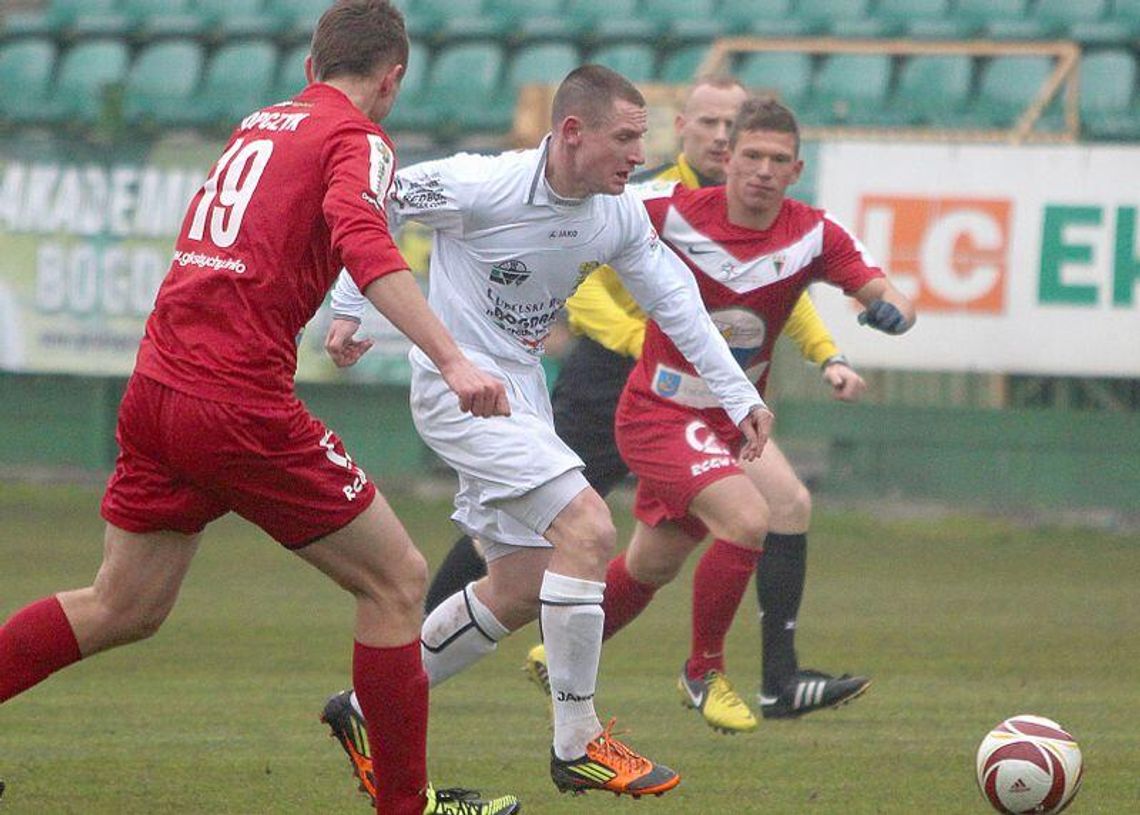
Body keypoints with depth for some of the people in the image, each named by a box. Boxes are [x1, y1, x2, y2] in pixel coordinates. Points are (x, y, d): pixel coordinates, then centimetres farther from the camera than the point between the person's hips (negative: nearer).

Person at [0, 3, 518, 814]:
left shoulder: (259, 125, 18)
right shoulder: (358, 140, -4)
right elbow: (363, 244, -23)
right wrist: (452, 360, -32)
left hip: (155, 388, 7)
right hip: (240, 405, -7)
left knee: (122, 610, 19)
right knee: (398, 581, 5)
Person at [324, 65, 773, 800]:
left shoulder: (619, 215, -2)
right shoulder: (481, 187, -22)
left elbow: (674, 300, 9)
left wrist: (739, 395, 6)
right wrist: (347, 309, -8)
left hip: (522, 391, 9)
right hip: (458, 387, -9)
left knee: (521, 590, 10)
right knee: (587, 527, -21)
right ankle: (578, 745, -12)